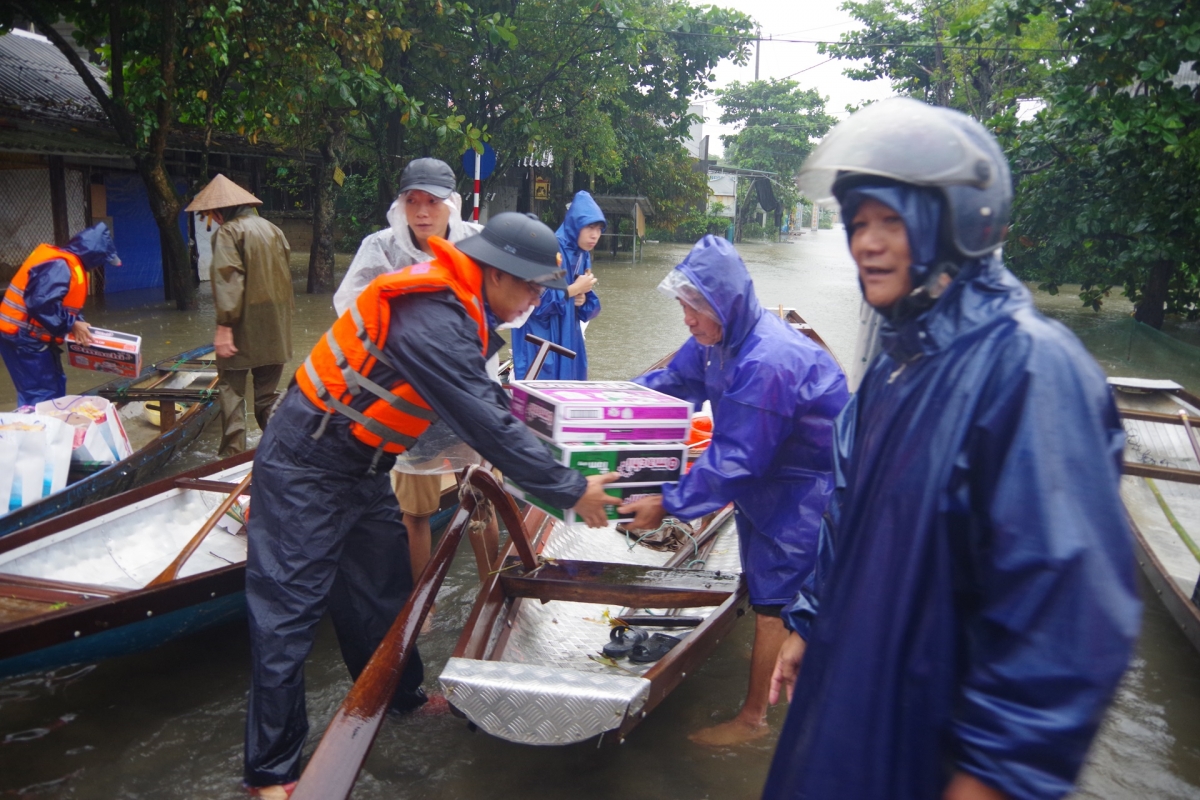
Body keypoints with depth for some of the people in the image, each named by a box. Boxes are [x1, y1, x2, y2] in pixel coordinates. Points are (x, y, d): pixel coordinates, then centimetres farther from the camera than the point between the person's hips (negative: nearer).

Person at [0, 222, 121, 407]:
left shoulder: (69, 264, 12)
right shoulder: (59, 266, -21)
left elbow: (66, 303, 16)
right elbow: (41, 304, -31)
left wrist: (78, 324, 0)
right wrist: (72, 324, -21)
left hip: (34, 337, 10)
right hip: (23, 338, -10)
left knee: (55, 387, 15)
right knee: (41, 395, -9)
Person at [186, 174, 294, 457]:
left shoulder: (227, 233, -9)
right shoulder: (273, 229, 12)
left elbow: (229, 282, -19)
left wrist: (224, 326, -20)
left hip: (244, 326, -6)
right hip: (275, 328, 7)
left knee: (231, 390, 3)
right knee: (268, 393, 14)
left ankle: (233, 454, 3)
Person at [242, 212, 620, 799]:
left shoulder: (457, 307, 0)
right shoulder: (432, 321, -31)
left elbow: (486, 399, 10)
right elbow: (488, 425, -30)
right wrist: (570, 491, -21)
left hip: (361, 467, 10)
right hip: (305, 469, -9)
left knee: (382, 583, 19)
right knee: (289, 608, 0)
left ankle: (401, 696, 40)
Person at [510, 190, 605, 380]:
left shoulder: (583, 256, 8)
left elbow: (588, 309, 14)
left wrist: (582, 300, -9)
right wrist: (574, 289, -16)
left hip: (567, 340, 8)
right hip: (540, 341, -7)